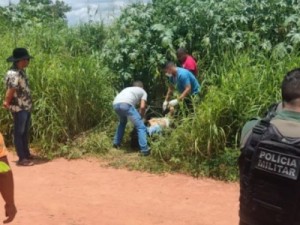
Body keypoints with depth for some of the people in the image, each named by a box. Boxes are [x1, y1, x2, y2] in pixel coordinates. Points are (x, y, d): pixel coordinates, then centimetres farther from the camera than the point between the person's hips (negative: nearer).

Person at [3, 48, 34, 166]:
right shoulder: (13, 74, -22)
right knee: (19, 133, 0)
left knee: (25, 132, 19)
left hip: (26, 107, 9)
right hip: (19, 108, -9)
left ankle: (27, 154, 32)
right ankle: (22, 159, 7)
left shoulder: (21, 71, 9)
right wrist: (7, 103, -11)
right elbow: (11, 90, -23)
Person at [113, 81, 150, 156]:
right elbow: (142, 107, 12)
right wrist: (141, 117, 29)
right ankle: (144, 150, -6)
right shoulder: (143, 91, 27)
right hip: (126, 104, -6)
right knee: (141, 127, 1)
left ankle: (116, 143, 40)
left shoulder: (128, 88, 42)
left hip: (115, 104, 6)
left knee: (122, 122, 36)